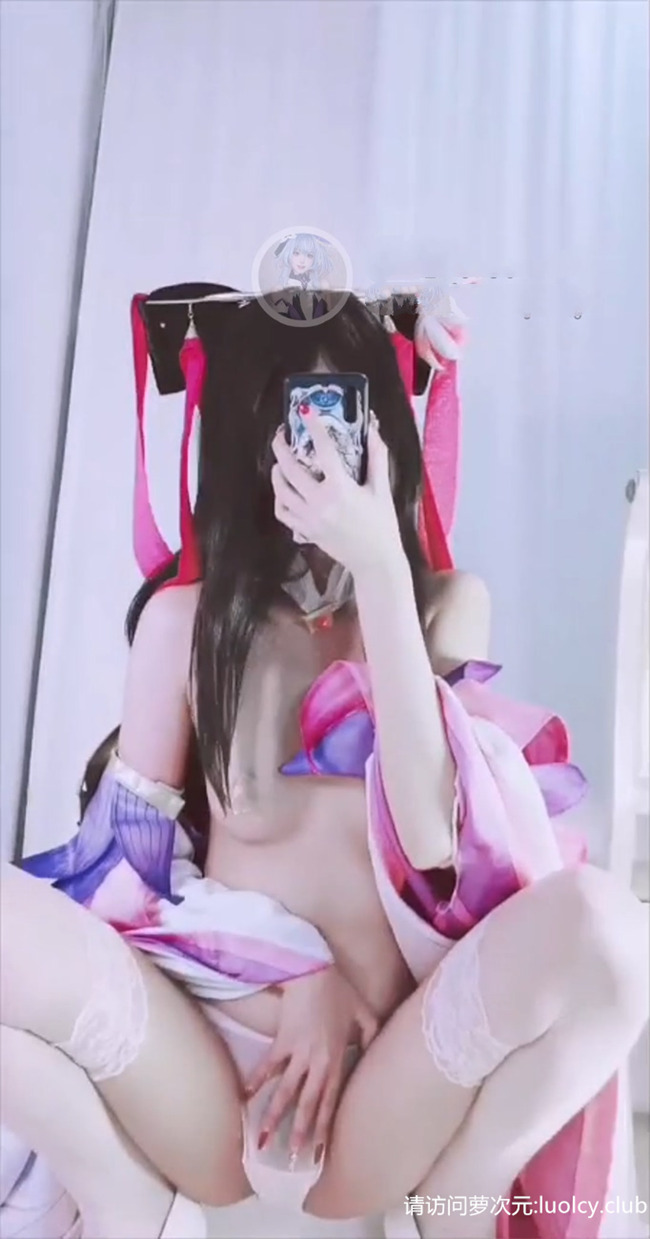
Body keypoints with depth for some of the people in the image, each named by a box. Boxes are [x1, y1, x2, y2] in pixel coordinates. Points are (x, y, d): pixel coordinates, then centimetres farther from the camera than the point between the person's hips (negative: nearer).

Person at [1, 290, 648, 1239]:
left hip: (397, 1069, 0)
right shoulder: (185, 616, 3)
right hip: (213, 1056, 1)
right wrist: (296, 974, -11)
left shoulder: (449, 603, 4)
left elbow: (435, 836, -13)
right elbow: (131, 852, 3)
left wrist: (379, 566, -19)